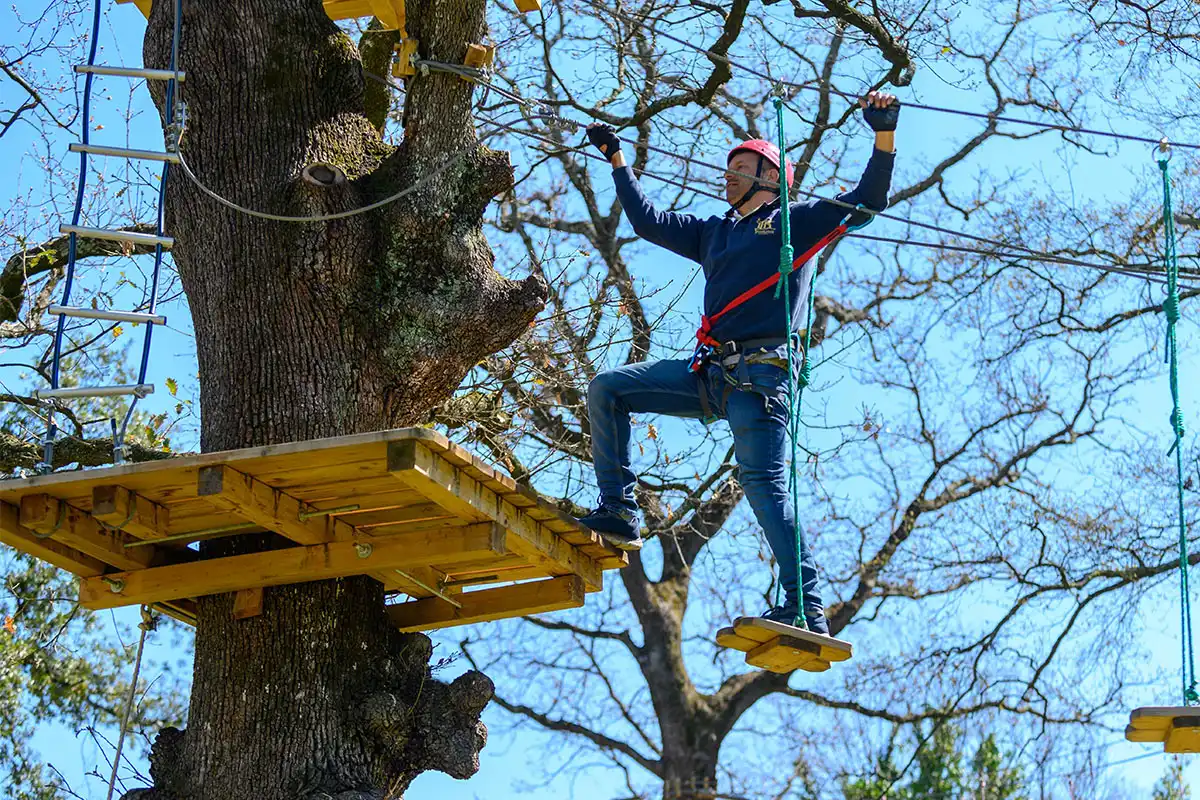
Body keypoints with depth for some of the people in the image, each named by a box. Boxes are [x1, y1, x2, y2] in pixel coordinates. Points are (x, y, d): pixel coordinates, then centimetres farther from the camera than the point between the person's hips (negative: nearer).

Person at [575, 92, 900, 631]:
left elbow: (868, 200, 0)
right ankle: (619, 513, 0)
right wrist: (617, 161, 40)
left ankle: (805, 606, -22)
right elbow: (648, 221, 36)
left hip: (760, 373, -7)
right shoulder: (714, 233, 28)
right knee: (607, 390, 1)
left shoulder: (796, 222, 9)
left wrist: (884, 134, -11)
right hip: (710, 373, 7)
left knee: (763, 480, -18)